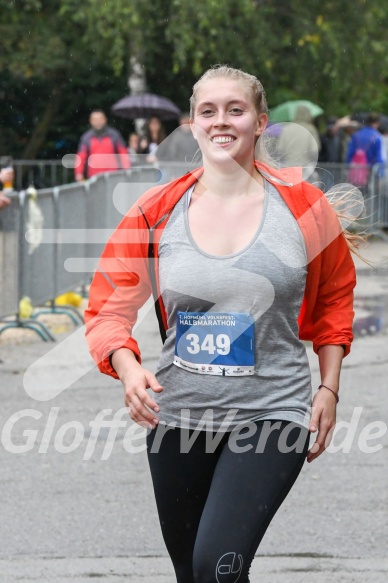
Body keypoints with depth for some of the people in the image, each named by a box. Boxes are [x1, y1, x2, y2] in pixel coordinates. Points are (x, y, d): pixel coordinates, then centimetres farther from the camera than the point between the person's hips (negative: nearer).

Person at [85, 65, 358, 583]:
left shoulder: (302, 204, -3)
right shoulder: (156, 211, -1)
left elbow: (335, 296, 11)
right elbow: (108, 308, 0)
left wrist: (329, 387, 6)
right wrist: (128, 368, -19)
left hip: (273, 412, -3)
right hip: (177, 416, 3)